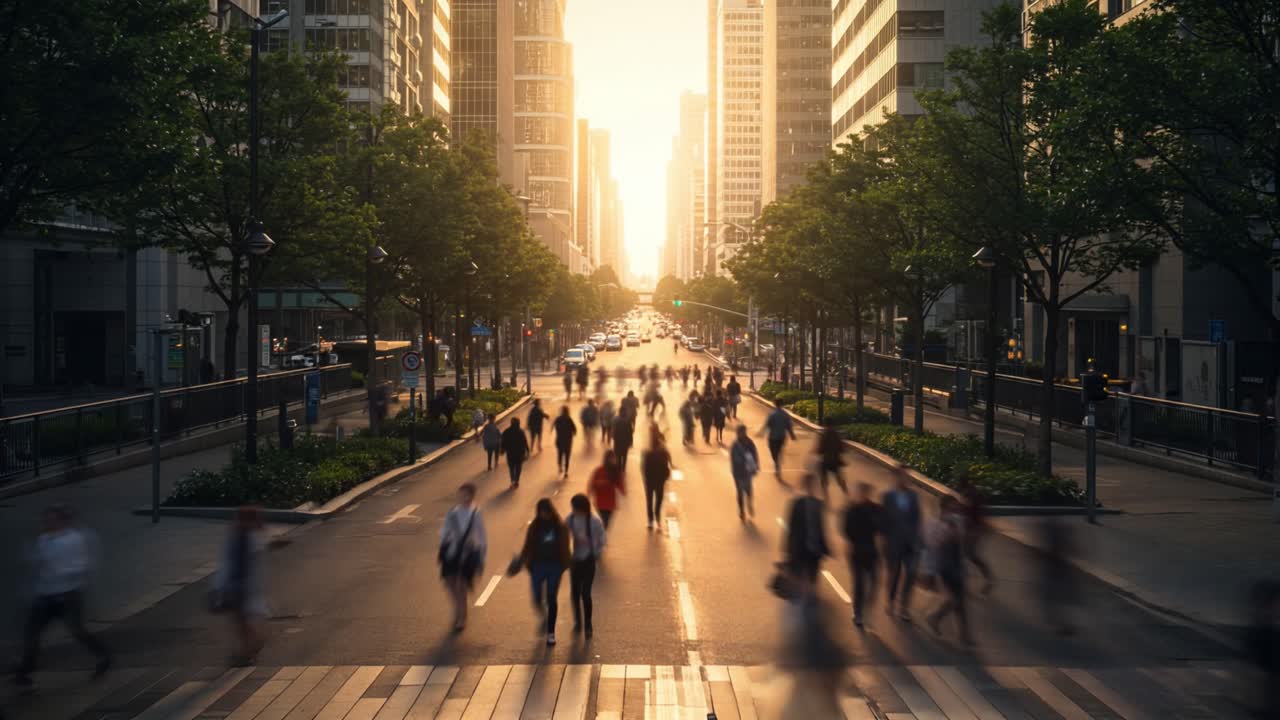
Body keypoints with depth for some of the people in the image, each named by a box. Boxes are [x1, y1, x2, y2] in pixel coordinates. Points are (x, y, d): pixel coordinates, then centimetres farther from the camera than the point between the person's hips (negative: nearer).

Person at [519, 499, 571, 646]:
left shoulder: (560, 527, -2)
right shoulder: (535, 527, 0)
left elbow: (564, 547, 1)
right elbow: (528, 546, 2)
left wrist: (565, 565, -3)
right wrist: (522, 560, -8)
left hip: (554, 566, -1)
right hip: (538, 566, 1)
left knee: (552, 599, 1)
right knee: (538, 599, 2)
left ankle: (551, 632, 11)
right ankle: (544, 617, 37)